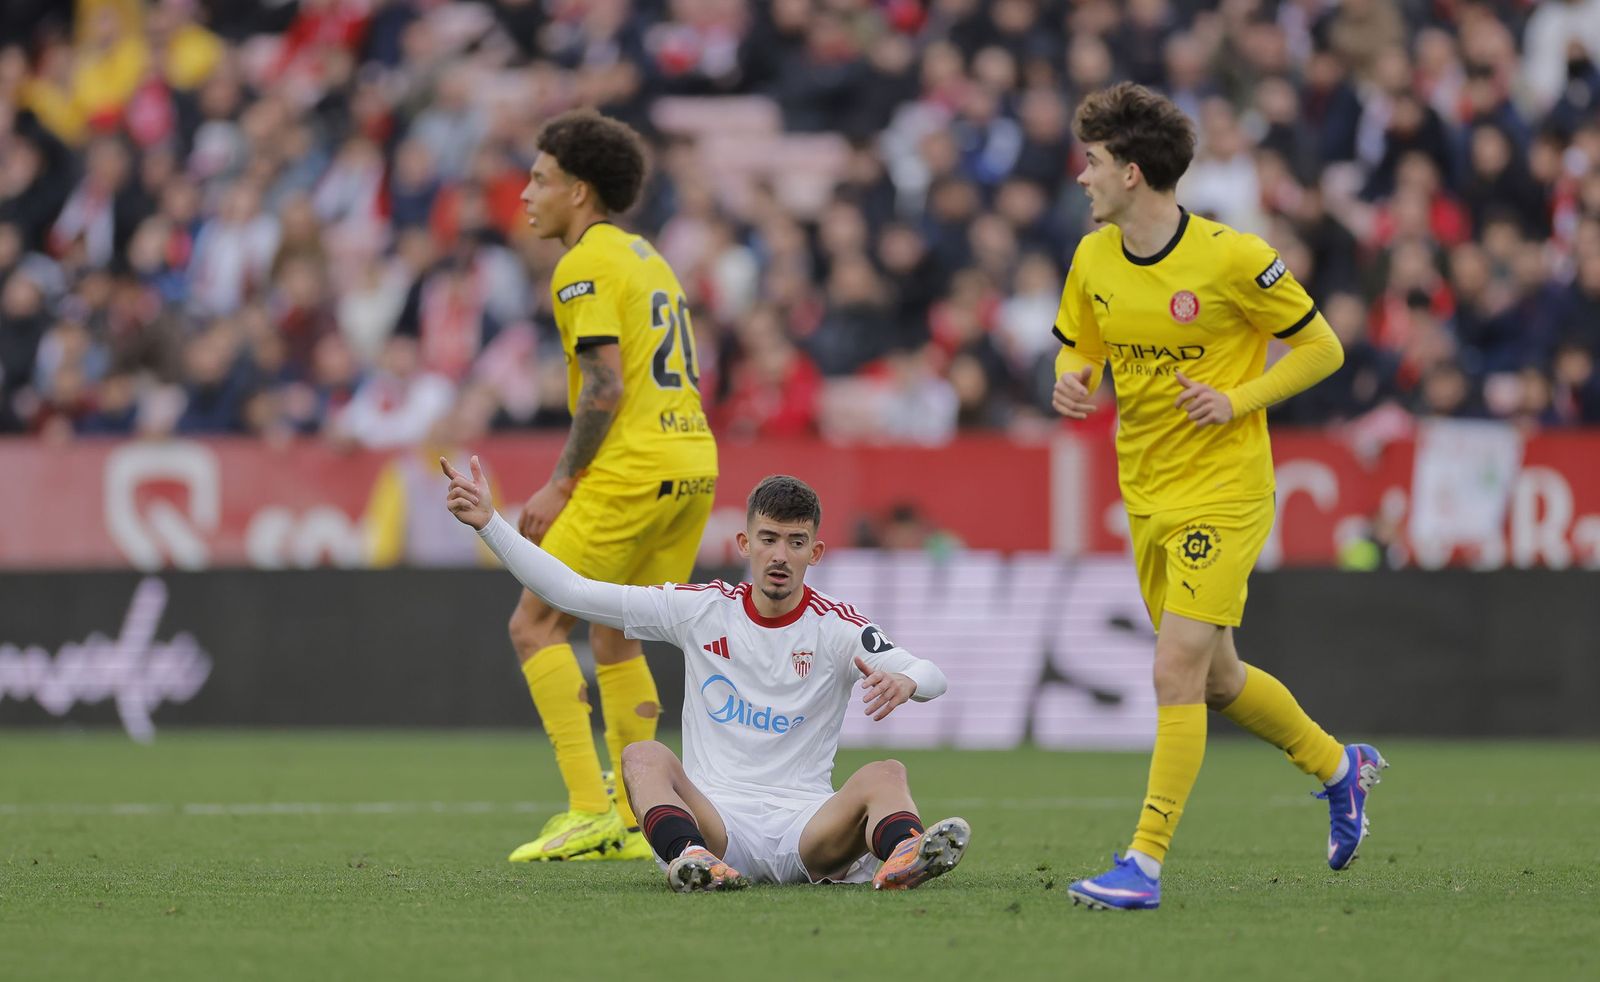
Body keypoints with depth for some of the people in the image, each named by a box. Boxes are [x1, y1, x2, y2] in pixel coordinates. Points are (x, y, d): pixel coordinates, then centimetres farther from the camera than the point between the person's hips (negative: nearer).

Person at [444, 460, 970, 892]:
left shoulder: (835, 626, 3)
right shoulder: (702, 609, 8)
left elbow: (931, 676, -11)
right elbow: (571, 592, 8)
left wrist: (903, 682, -36)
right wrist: (489, 523, -1)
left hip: (806, 828, -1)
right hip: (715, 822, 1)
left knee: (886, 774, -29)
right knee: (644, 757, -26)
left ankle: (902, 856, -63)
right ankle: (687, 857, -56)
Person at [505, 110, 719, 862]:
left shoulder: (586, 264, -8)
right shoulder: (645, 257, 21)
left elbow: (606, 385, -16)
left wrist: (560, 485, -12)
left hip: (633, 467, -9)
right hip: (693, 461, 9)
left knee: (534, 624, -4)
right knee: (613, 636, 17)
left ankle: (590, 812, -13)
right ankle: (635, 824, 13)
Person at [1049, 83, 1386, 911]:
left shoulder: (1231, 258, -16)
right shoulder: (1092, 260, 2)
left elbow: (1322, 349, -6)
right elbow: (1077, 348, 17)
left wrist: (1236, 400, -18)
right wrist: (1071, 381, -7)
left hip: (1223, 493, -7)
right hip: (1145, 496, 7)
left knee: (1177, 671, -15)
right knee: (1215, 679, 17)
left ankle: (1145, 861, -13)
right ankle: (1337, 766, 41)